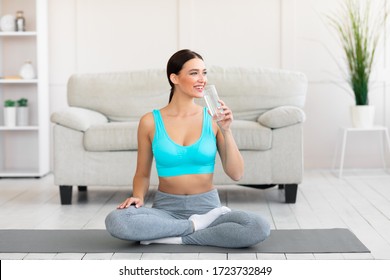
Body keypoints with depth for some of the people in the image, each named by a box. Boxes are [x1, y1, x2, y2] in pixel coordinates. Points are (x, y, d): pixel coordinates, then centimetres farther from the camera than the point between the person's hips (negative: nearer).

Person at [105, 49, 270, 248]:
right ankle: (196, 226, -14)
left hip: (207, 207, 0)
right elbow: (142, 174, 9)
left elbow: (236, 174, -3)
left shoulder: (212, 118, 0)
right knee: (115, 221, -31)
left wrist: (226, 130, -13)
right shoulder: (150, 122, 0)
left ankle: (176, 238, -16)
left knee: (259, 228, -29)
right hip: (166, 209, 0)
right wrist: (138, 197, -11)